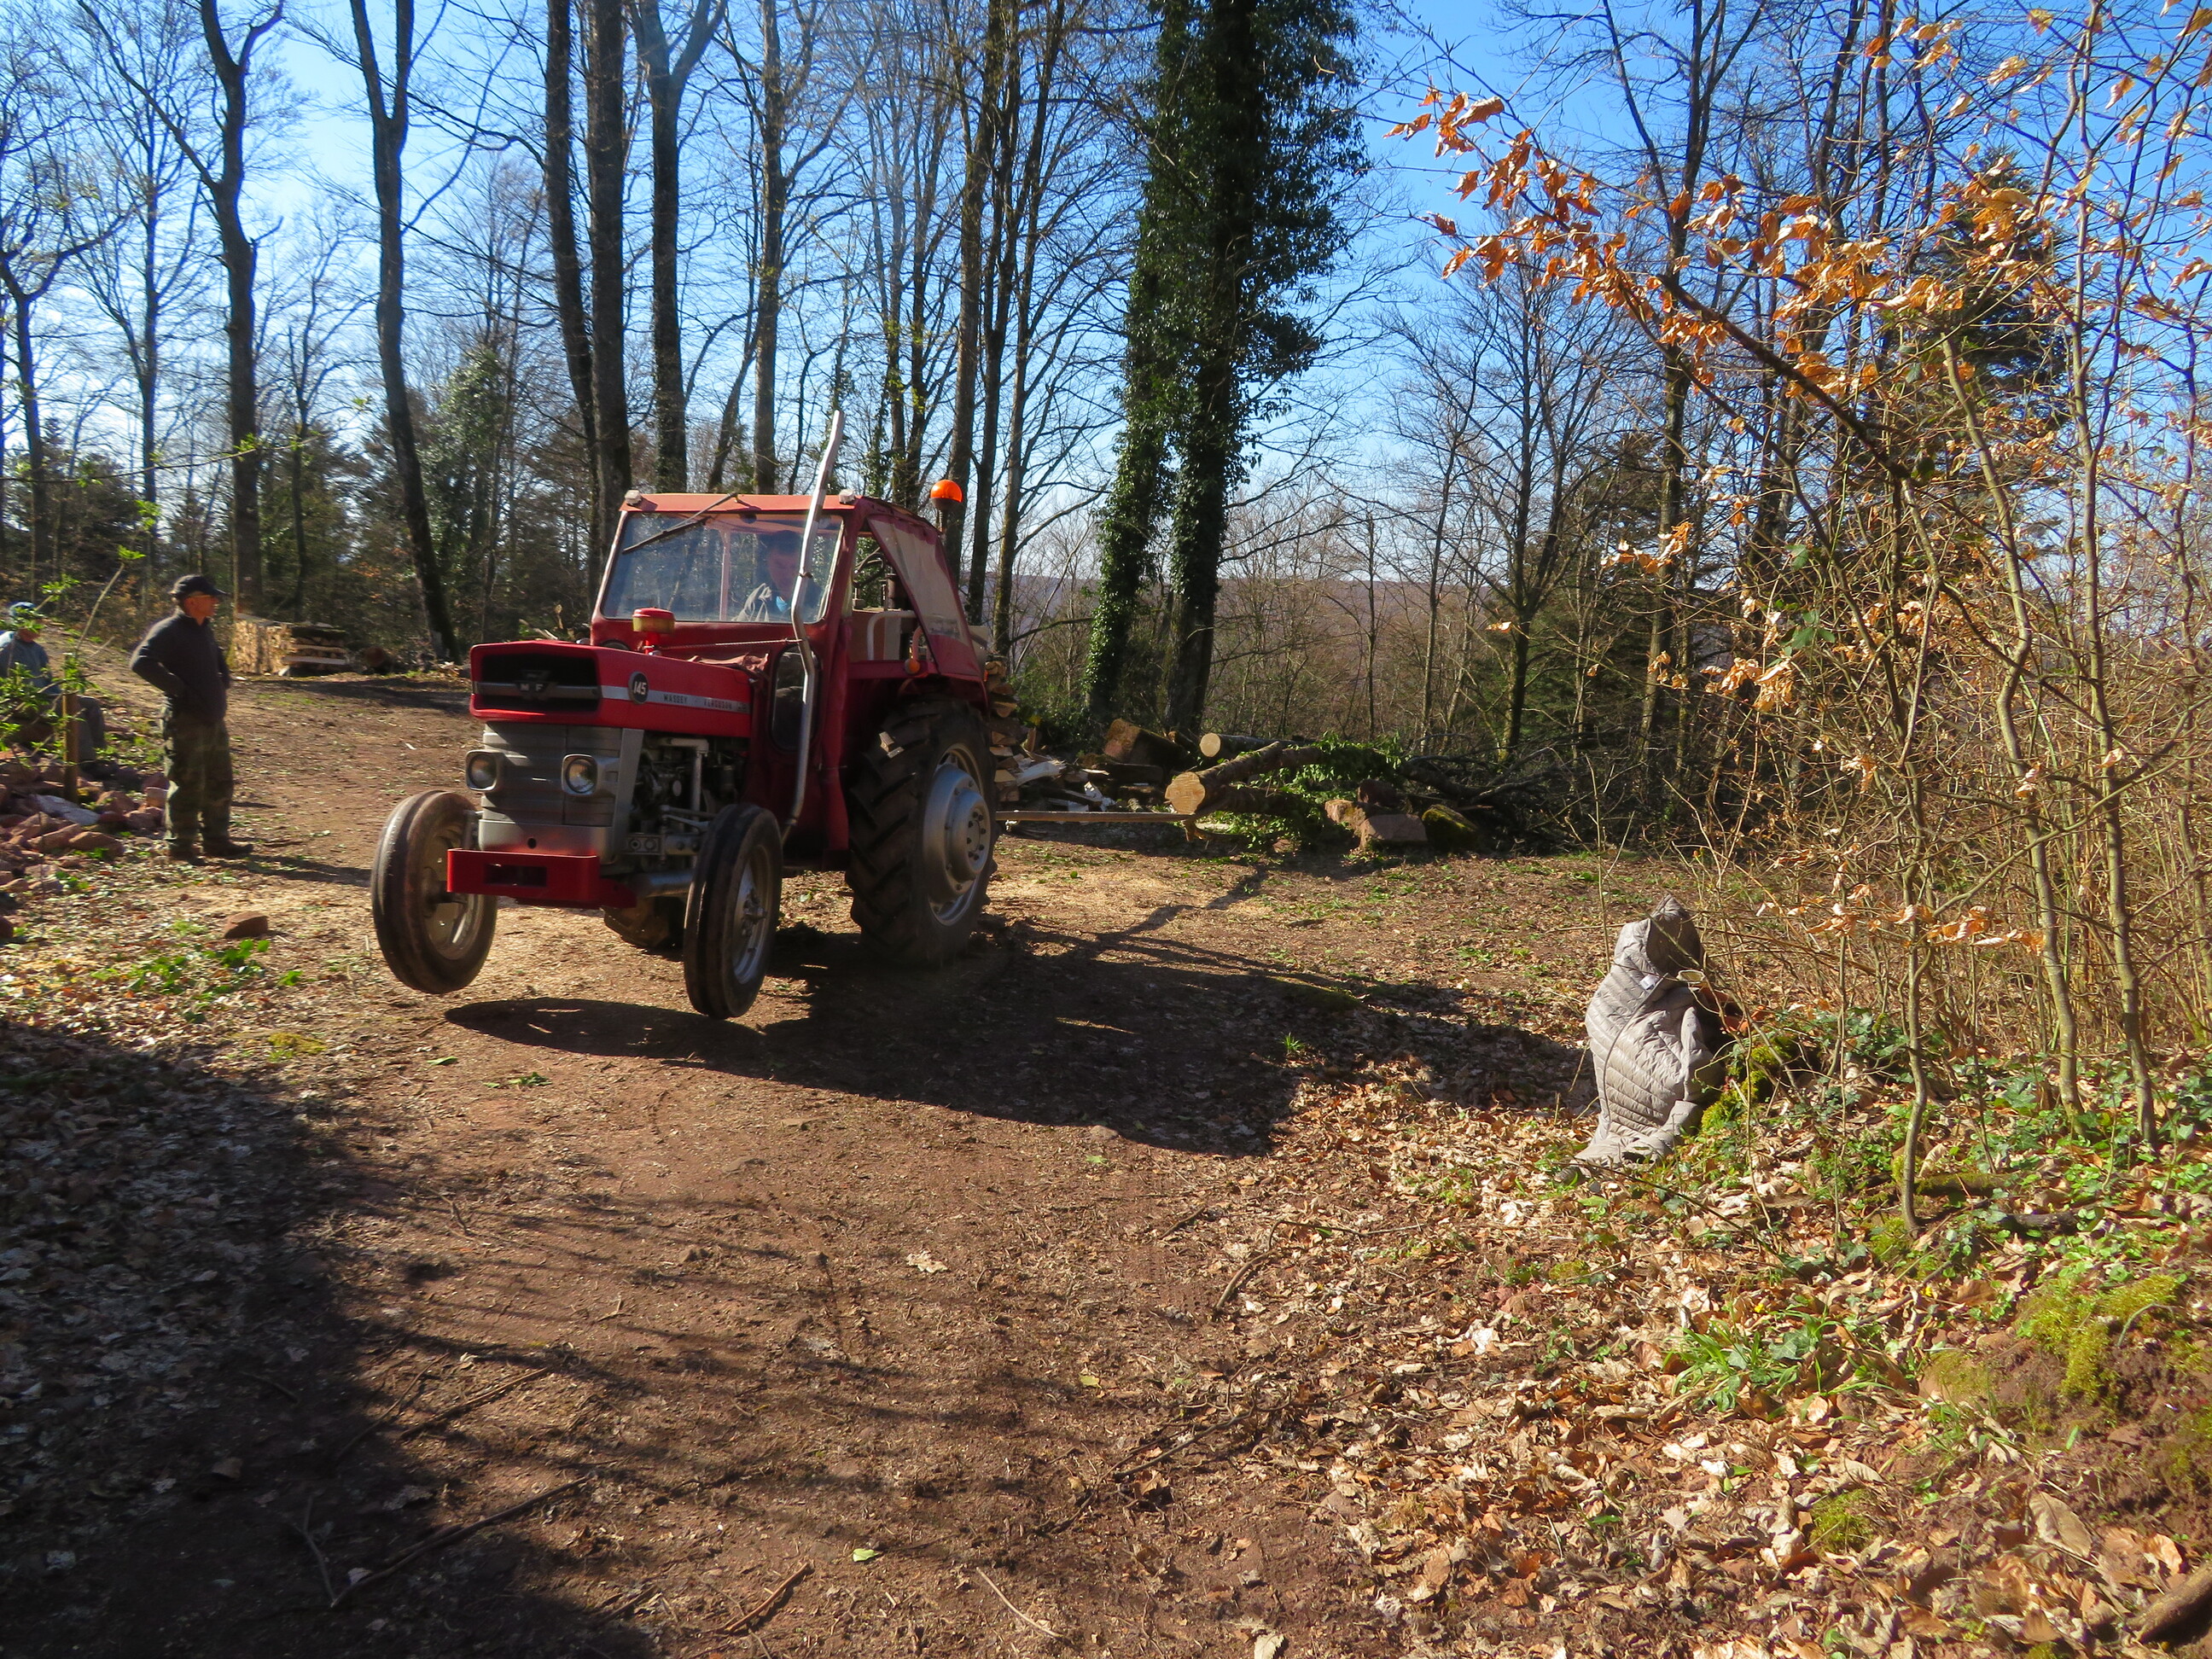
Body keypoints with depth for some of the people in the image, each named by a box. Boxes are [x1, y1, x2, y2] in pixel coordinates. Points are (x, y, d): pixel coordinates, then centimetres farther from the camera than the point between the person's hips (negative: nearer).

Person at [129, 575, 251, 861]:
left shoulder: (205, 629, 16)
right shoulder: (168, 630, -12)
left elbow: (218, 661, 35)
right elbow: (141, 662, -26)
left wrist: (223, 682, 16)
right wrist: (178, 689, -22)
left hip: (213, 720, 9)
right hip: (185, 722, -9)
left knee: (218, 783, 13)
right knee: (188, 784, -4)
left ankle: (216, 840, 22)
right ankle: (182, 844, 6)